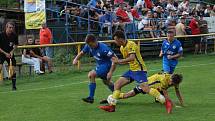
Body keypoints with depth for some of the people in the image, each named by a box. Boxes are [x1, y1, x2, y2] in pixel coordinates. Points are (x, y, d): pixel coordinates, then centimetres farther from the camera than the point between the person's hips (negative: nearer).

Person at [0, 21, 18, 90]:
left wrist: (12, 51, -9)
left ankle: (14, 86, 11)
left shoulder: (14, 36, -10)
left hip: (10, 54, 3)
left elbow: (16, 45, 7)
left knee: (13, 70, -3)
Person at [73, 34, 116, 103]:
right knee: (106, 82, 27)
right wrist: (76, 59, -14)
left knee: (91, 75, -26)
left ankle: (91, 97, -19)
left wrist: (110, 72, -31)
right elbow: (82, 53, 8)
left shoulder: (103, 48, -32)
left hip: (106, 65, -9)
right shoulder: (88, 46, -12)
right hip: (99, 65, 9)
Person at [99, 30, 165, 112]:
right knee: (117, 84, 2)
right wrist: (118, 62, 5)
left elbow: (132, 58, -30)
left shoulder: (131, 44, -16)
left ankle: (166, 101, -16)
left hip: (139, 70, -9)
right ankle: (112, 106, 6)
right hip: (131, 70, 9)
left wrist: (119, 61, -25)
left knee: (145, 88, -22)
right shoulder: (122, 48, 13)